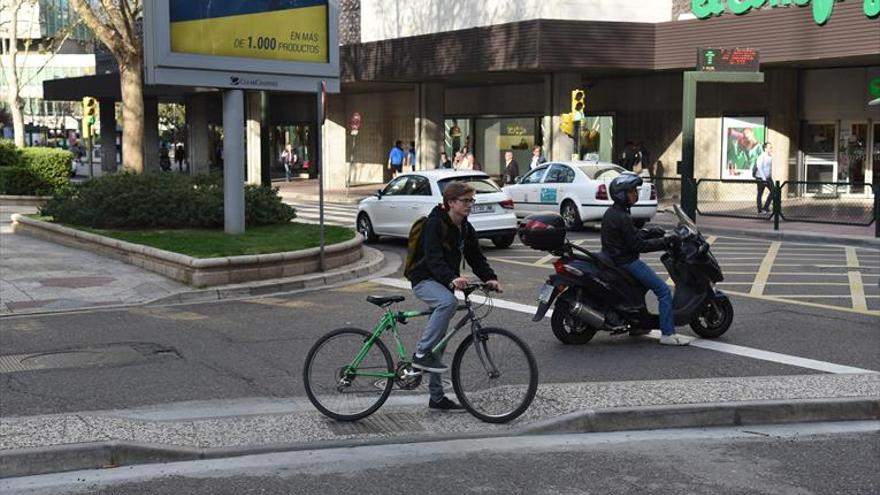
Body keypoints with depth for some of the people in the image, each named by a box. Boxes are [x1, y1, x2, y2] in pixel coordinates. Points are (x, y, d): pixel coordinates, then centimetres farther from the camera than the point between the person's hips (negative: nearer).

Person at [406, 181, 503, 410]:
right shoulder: (435, 223, -16)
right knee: (448, 302, -39)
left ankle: (437, 397, 15)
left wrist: (490, 278, -14)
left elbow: (476, 257, 5)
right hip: (425, 280, -8)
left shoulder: (465, 228, 8)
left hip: (443, 284, 8)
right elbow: (433, 258, -28)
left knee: (439, 341, 9)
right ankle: (421, 354, -30)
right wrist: (452, 278, -44)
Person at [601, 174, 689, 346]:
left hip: (614, 259, 11)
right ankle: (667, 334, -12)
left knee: (643, 283, 34)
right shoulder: (622, 218, -20)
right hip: (626, 262, -10)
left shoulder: (610, 213, 10)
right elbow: (638, 245, -20)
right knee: (664, 291, -9)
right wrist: (664, 241, -15)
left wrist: (649, 232, 7)